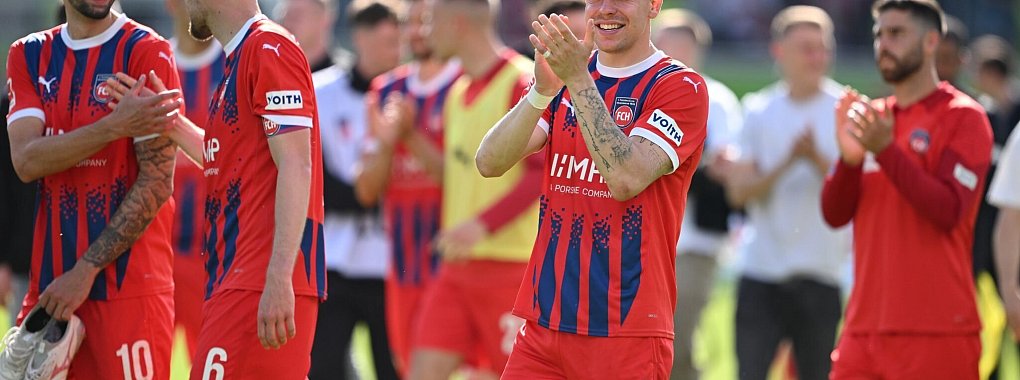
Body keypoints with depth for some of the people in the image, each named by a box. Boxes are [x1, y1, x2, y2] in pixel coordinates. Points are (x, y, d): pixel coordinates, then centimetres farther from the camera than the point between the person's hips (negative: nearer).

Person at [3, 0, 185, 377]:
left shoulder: (146, 52, -3)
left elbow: (157, 182, -9)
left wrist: (87, 269, -12)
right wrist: (115, 126, -18)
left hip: (129, 285, -4)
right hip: (50, 288, 5)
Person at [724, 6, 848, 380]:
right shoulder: (758, 111, 6)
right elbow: (739, 190, -2)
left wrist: (817, 159, -22)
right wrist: (787, 162, -17)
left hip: (821, 274, -1)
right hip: (761, 269, 1)